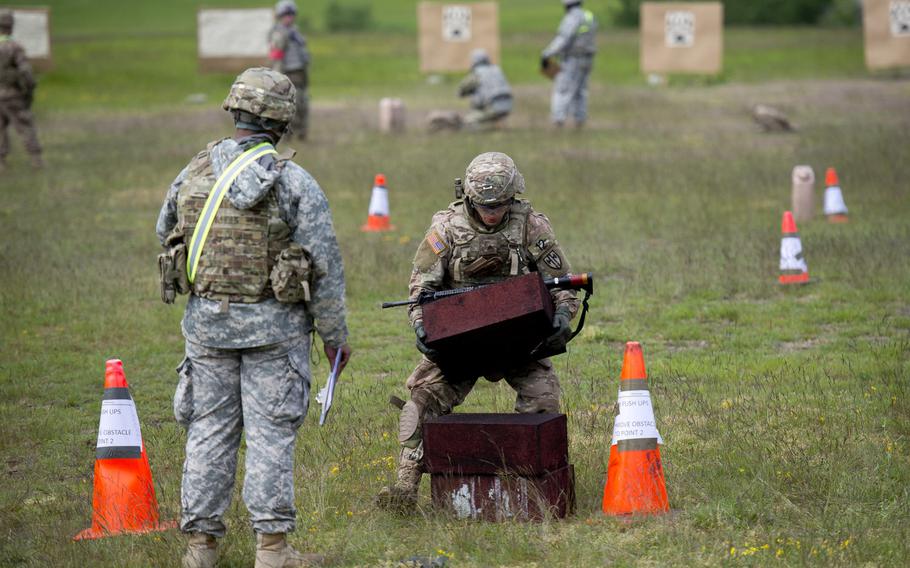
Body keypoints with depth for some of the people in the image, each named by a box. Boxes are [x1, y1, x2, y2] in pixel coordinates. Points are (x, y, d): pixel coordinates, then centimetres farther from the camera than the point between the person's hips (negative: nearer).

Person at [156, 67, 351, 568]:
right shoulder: (293, 182, -12)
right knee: (271, 432, 1)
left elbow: (166, 232, 16)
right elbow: (324, 265, -10)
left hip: (206, 320, 4)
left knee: (209, 428, 10)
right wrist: (334, 334, -2)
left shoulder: (194, 173, 0)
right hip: (273, 325, -3)